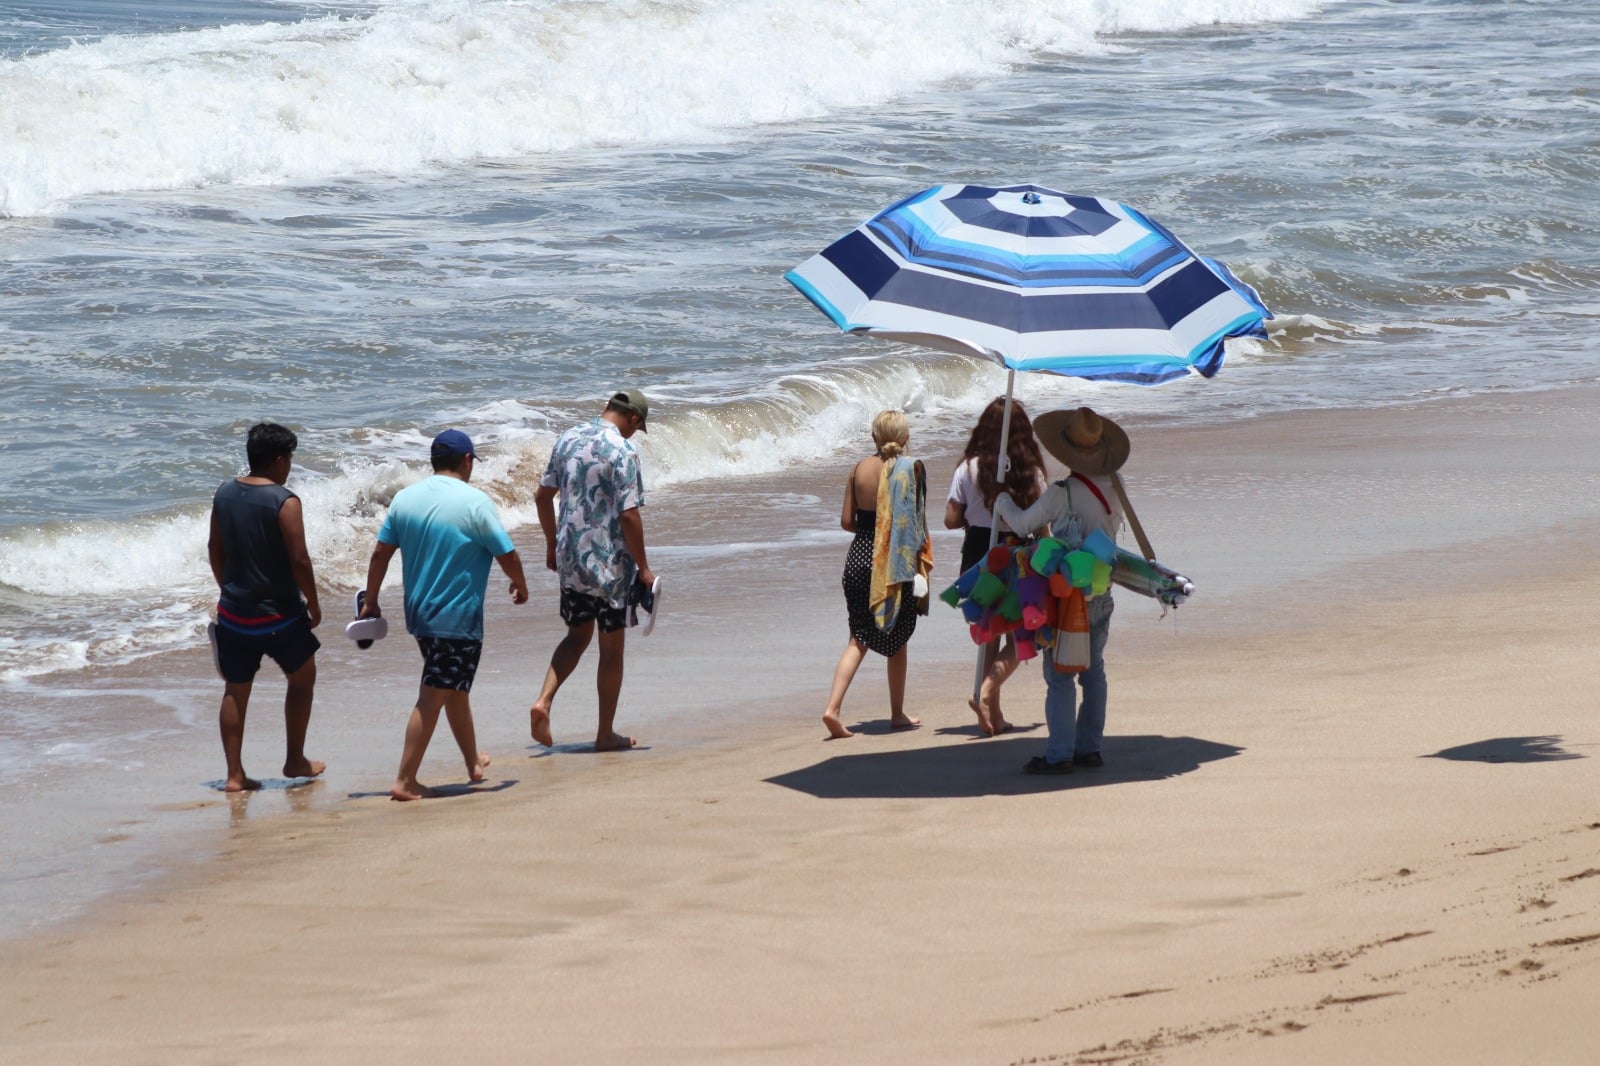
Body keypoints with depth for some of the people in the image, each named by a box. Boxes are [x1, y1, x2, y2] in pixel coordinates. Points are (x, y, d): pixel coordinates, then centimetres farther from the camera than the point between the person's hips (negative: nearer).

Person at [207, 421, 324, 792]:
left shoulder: (225, 493, 2)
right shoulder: (284, 502, -18)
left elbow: (215, 549, 11)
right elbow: (299, 560, -18)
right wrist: (313, 605, -5)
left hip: (233, 611, 5)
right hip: (278, 614, -5)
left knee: (236, 691, 11)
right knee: (302, 678, 17)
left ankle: (235, 774, 8)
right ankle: (295, 760, 24)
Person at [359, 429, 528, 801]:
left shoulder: (405, 498, 2)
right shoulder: (475, 502, -14)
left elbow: (380, 553, 5)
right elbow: (507, 556, -10)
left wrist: (370, 601, 15)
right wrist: (520, 586, 10)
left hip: (419, 614, 7)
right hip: (459, 618, -7)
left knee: (455, 689, 23)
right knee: (432, 699, -5)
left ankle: (474, 762, 38)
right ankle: (405, 782, -7)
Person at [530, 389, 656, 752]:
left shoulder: (567, 440, 5)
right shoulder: (622, 451, -16)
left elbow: (543, 495, 12)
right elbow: (629, 515, -20)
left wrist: (552, 545, 24)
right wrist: (643, 568, -11)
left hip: (570, 559, 6)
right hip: (610, 562, -6)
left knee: (577, 635, 20)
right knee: (612, 646, 7)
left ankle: (543, 702, -1)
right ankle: (606, 734, 13)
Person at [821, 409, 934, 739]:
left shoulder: (859, 469, 1)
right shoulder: (909, 469, -9)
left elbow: (847, 520, 3)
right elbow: (916, 522, -10)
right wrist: (922, 562, 1)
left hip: (859, 556, 3)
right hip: (895, 563, -3)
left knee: (858, 638, 8)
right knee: (897, 640, 13)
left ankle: (833, 707, -9)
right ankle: (898, 714, 22)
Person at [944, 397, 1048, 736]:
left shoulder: (969, 470, -4)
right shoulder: (1031, 472, -7)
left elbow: (951, 520, -4)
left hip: (977, 558, 2)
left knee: (988, 636, 13)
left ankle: (993, 714, 14)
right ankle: (986, 691, -14)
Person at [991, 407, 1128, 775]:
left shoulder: (1061, 494, -18)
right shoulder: (1112, 490, 0)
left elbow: (1023, 523, -7)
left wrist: (1002, 502, 14)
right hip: (1101, 593, 6)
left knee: (1060, 675, -3)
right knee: (1093, 670, 14)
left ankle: (1059, 754, -4)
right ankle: (1089, 747, 19)